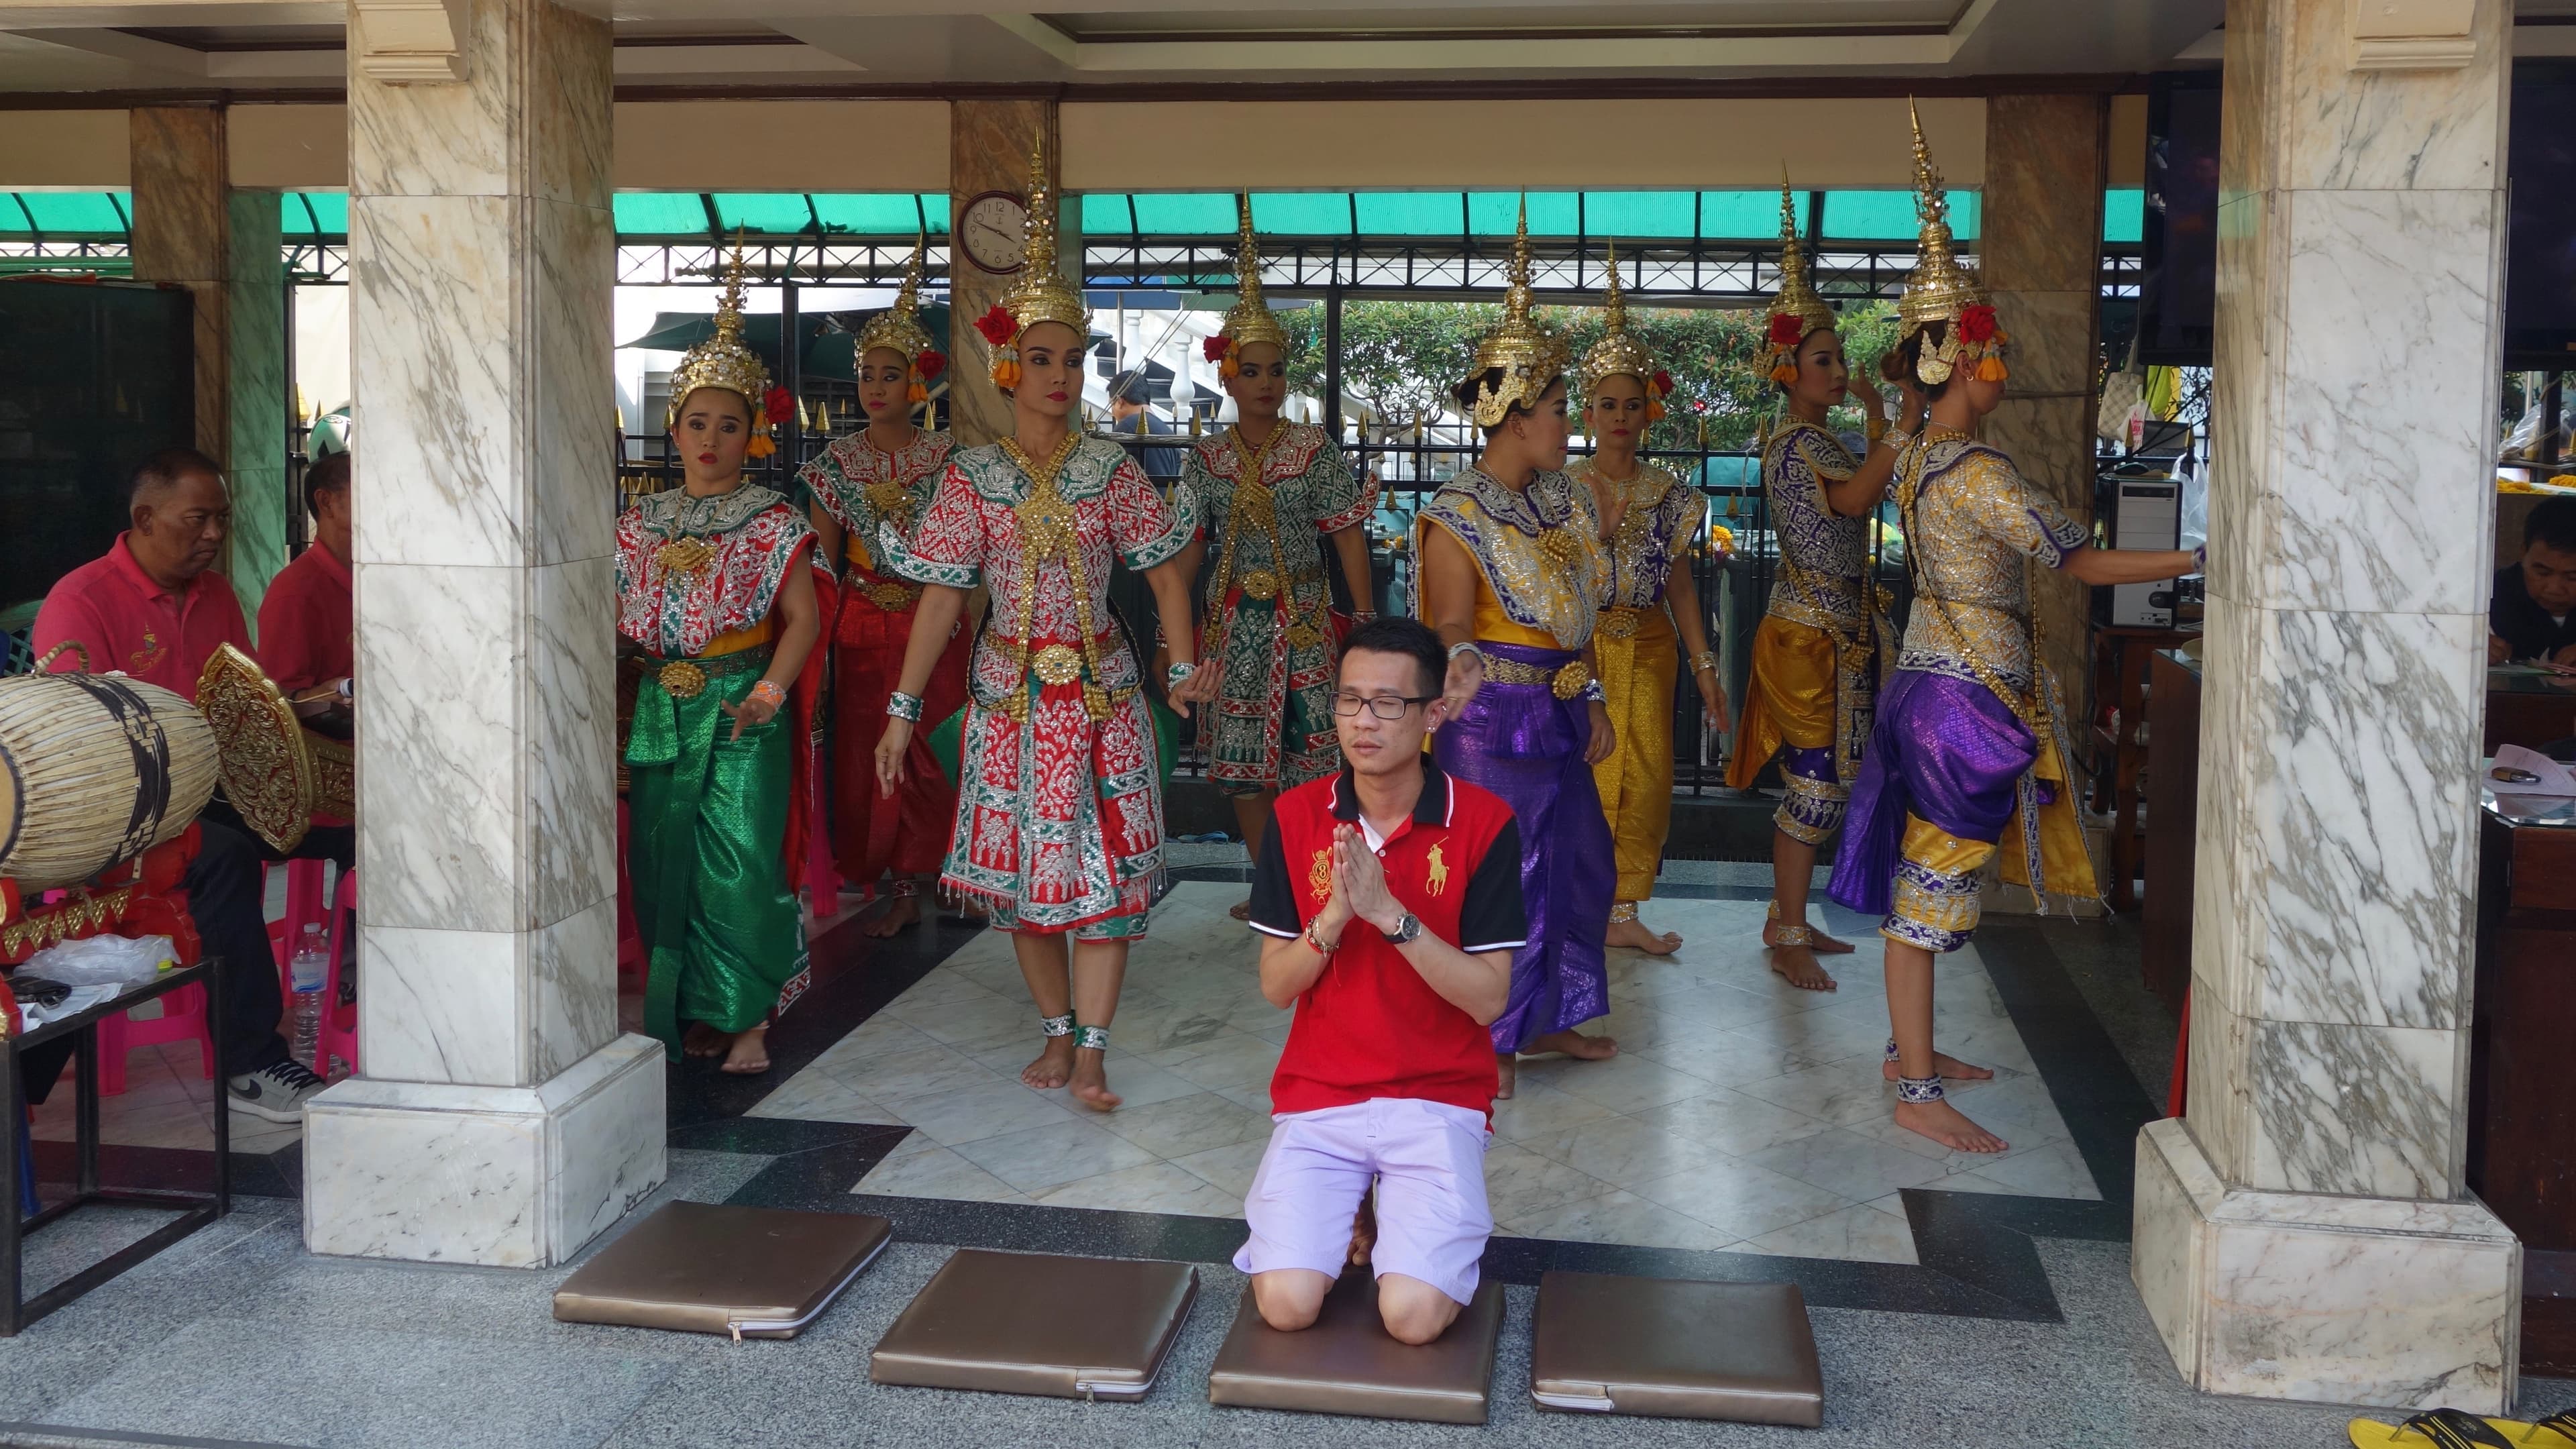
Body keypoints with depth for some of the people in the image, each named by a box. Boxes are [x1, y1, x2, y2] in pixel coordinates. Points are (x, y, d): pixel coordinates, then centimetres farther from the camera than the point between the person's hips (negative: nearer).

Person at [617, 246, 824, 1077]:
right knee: (663, 861, 7)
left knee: (740, 860, -9)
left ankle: (747, 1020, 1)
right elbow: (616, 618, 14)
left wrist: (771, 688, -20)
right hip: (661, 710, 5)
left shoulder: (772, 522, -2)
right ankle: (688, 1012, 20)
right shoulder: (643, 523, 11)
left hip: (742, 711, -5)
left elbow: (802, 617, -9)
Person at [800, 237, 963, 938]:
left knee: (931, 749, 0)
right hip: (863, 627, 2)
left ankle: (914, 884, 15)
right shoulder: (839, 459, 4)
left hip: (932, 623, -1)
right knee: (867, 751, 1)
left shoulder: (947, 457, 0)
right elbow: (820, 558, 4)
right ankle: (900, 889, 12)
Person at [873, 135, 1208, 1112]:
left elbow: (1164, 568, 1)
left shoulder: (1110, 470, 0)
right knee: (1023, 864, 8)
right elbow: (942, 596, -3)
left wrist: (1182, 667, -12)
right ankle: (1057, 1031, 24)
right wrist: (902, 711, -7)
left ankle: (1091, 1053, 0)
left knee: (1104, 863, -4)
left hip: (1100, 689, -1)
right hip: (1010, 692, 1)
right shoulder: (973, 476, -1)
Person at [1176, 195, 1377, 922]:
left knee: (1305, 750, -3)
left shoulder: (1314, 449, -4)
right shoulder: (1207, 458, 4)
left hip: (1301, 615, -3)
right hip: (1233, 617, 3)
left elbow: (1349, 539, -4)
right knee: (1241, 753, 6)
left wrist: (1367, 622, -8)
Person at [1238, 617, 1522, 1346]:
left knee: (1413, 1313, -20)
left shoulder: (1484, 822, -8)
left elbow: (1488, 999, -11)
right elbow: (1275, 985, -1)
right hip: (1317, 1093, 2)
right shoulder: (1297, 816, 0)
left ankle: (1417, 1224, 13)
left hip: (1438, 1099, -2)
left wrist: (1390, 913, -23)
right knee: (1287, 1303, -17)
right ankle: (1337, 1217, 15)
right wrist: (1334, 915, -20)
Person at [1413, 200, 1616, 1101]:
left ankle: (1547, 1019, 30)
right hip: (1492, 721, -9)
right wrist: (1460, 667, -44)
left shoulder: (1561, 502, 9)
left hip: (1557, 715, 9)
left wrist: (1593, 700, 14)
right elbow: (1451, 627, -22)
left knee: (1578, 861, 15)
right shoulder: (1457, 517, -15)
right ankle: (1480, 1040, 12)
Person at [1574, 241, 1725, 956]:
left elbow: (1678, 581, 10)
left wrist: (1703, 663, 7)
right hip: (1578, 646, -3)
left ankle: (1621, 911, 11)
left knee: (1646, 777, 0)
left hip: (1648, 649, 3)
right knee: (1580, 772, -4)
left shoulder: (1667, 493, 8)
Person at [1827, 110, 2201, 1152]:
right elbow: (2080, 561, -20)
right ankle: (1917, 1094, 3)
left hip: (1933, 678, 10)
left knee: (1923, 878, 17)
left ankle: (1910, 1048, 30)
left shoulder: (1918, 459, 9)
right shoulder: (1977, 472, -20)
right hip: (1968, 698, -10)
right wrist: (2206, 559, -15)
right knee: (1933, 886, -4)